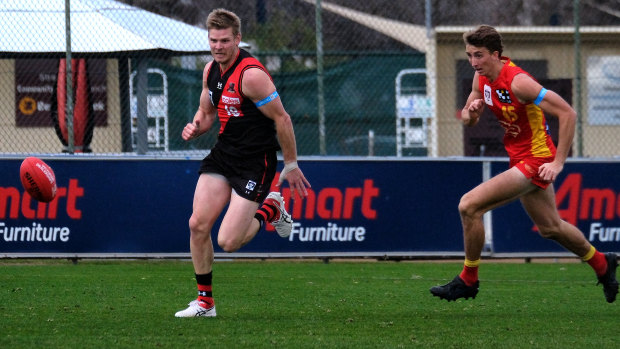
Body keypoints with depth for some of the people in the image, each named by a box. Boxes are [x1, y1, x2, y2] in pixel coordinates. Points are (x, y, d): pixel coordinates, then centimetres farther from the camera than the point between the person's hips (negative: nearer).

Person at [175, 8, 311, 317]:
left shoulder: (251, 74, -21)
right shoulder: (211, 70, 5)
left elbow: (282, 119, -16)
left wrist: (291, 165, -10)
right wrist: (196, 126, -4)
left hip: (255, 161, -7)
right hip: (223, 153, 7)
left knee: (228, 242, -12)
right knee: (198, 225, -4)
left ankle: (270, 210, 17)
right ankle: (205, 301, 9)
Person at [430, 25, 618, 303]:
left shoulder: (517, 82, -25)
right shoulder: (482, 78, 0)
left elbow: (567, 113, -25)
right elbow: (468, 120, 12)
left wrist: (558, 162, -25)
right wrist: (471, 112, -14)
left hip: (535, 160, -9)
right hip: (519, 159, 9)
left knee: (469, 206, -17)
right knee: (549, 227, 24)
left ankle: (468, 280, -3)